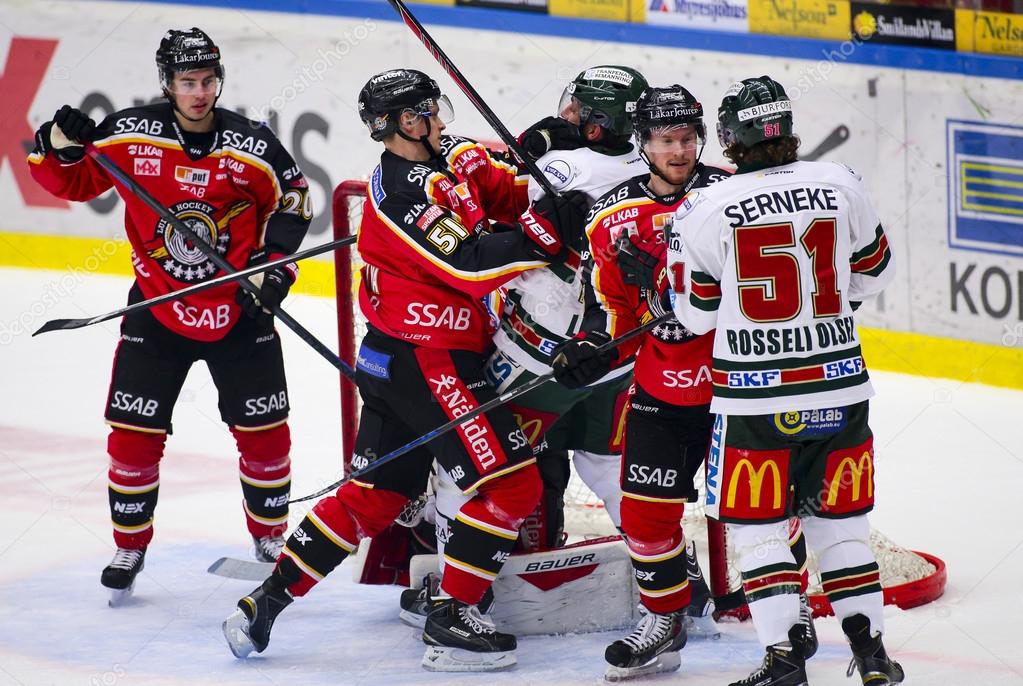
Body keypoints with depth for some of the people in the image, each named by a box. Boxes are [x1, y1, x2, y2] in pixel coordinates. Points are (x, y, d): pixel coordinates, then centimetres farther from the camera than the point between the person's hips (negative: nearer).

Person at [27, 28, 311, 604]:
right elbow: (75, 184, -1)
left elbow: (292, 199, 4)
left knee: (264, 429, 4)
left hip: (238, 310, 0)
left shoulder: (252, 145, -12)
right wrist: (62, 147, -21)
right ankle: (130, 548, 16)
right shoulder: (129, 136, -12)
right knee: (135, 431, -1)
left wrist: (275, 262, -7)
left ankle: (272, 537, 24)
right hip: (157, 309, 0)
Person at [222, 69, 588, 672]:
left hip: (395, 357, 10)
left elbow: (510, 195, 9)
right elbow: (471, 265, -26)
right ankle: (452, 621, -5)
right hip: (428, 358, -10)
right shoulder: (402, 191, -19)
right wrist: (548, 229, -26)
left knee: (375, 495, 14)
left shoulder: (451, 155, 10)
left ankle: (266, 603, 15)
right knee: (512, 483, -8)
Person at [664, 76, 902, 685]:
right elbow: (876, 269, 13)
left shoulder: (707, 209, -11)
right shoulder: (840, 185, -2)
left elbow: (696, 313, -1)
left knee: (757, 526, 7)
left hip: (756, 394, -3)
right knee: (839, 519, 16)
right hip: (839, 385, 3)